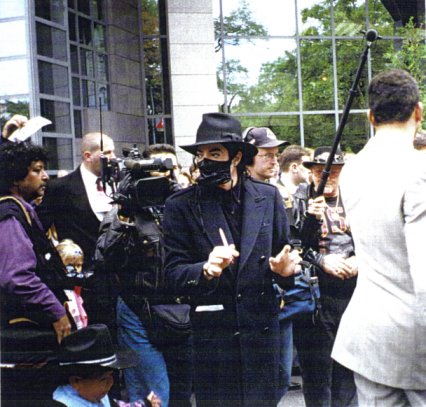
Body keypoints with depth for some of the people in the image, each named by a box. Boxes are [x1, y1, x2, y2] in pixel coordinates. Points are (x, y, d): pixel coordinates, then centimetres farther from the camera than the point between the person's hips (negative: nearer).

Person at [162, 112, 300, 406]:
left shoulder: (268, 197, 4)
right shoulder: (181, 206, -2)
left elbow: (283, 255, 13)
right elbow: (173, 276, -5)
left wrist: (282, 269, -10)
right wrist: (206, 270, -24)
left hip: (262, 330, 2)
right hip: (211, 335, -2)